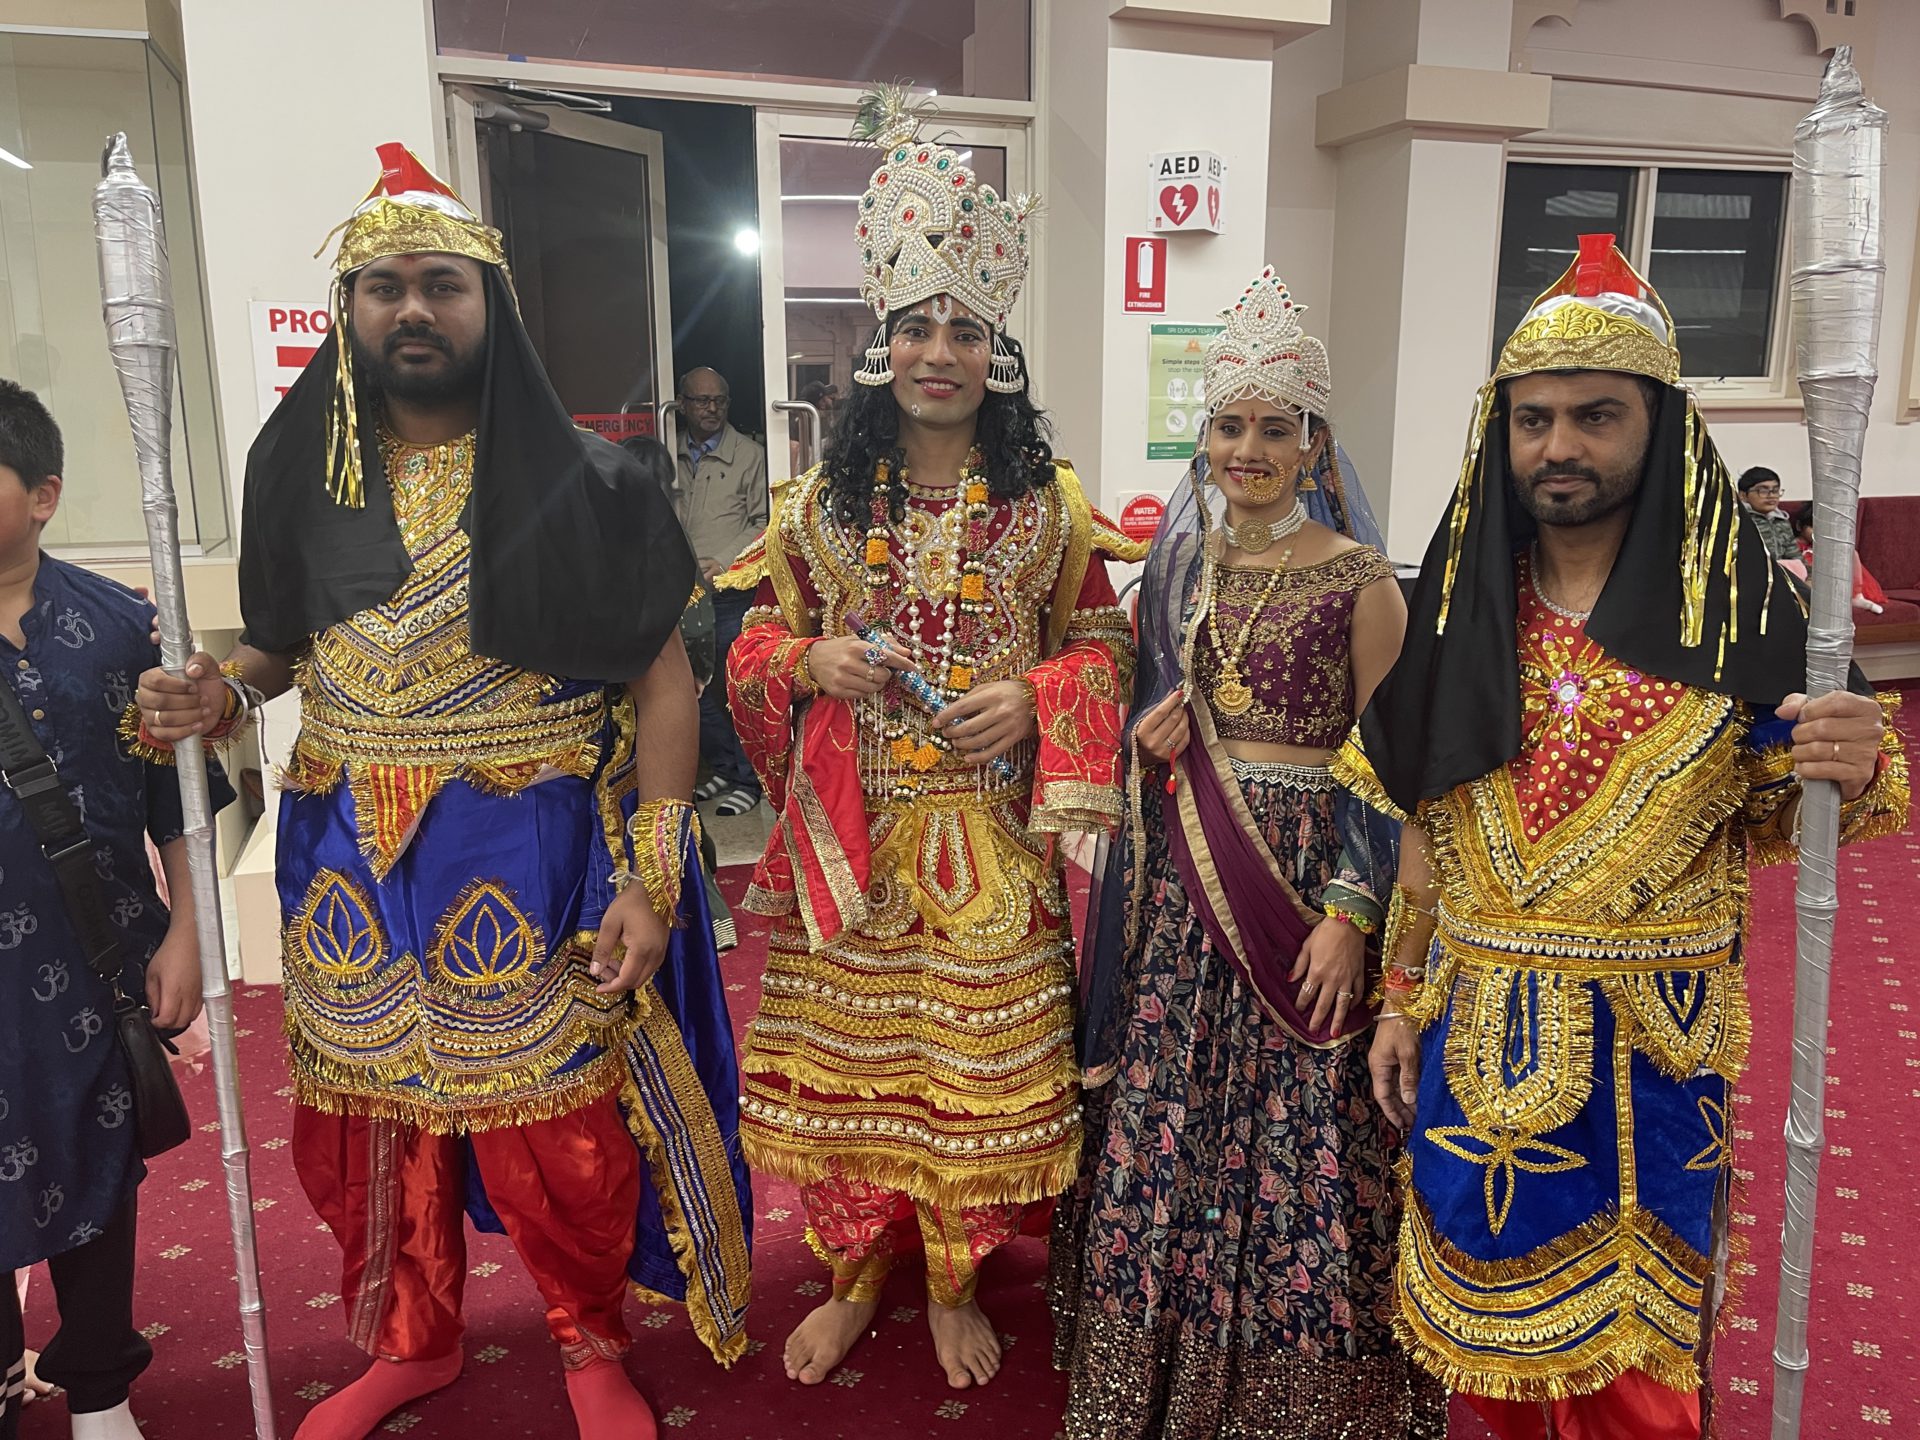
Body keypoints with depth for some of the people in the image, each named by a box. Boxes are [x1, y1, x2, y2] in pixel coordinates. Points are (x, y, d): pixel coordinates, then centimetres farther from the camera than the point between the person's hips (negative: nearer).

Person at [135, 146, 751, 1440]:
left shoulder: (581, 478, -7)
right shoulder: (308, 471, 6)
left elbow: (660, 674, -8)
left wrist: (650, 881, -15)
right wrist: (218, 688, -4)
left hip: (537, 862, -4)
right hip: (353, 864, 4)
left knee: (560, 1123, 4)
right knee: (376, 1110, 14)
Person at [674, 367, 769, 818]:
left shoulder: (749, 454, 0)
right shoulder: (673, 458, 12)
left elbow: (762, 523, -2)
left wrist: (725, 562, -12)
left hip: (732, 592, -5)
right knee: (697, 687, 10)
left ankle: (748, 780, 8)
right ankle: (722, 769, 26)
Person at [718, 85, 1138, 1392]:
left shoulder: (1048, 504, 2)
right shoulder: (824, 502, 4)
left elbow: (1104, 645, 7)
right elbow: (760, 642, 11)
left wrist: (1036, 699, -11)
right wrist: (813, 663, -11)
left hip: (986, 835, -1)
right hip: (851, 837, 1)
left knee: (976, 1058, 6)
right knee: (845, 1056, 8)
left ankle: (955, 1283, 30)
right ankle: (855, 1272, 32)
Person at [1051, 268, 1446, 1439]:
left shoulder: (1358, 580, -7)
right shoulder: (1181, 559, 8)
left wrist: (1352, 914, -14)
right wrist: (1149, 737, -4)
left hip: (1306, 877, -4)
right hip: (1182, 882, 5)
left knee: (1301, 1133, 3)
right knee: (1164, 1123, 10)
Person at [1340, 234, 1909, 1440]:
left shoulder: (1739, 607, -6)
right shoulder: (1464, 605, 1)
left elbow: (1772, 820, -1)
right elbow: (1422, 821, 5)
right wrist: (1401, 1000, 6)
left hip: (1650, 1036, -2)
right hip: (1477, 1032, 2)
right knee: (1489, 1315, 16)